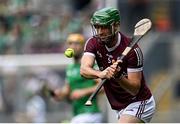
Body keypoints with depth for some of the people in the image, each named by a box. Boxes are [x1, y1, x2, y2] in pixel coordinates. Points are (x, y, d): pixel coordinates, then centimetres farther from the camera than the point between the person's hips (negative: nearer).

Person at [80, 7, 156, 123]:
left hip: (140, 104, -7)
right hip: (120, 108, 7)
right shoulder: (94, 43, -8)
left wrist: (118, 76, -43)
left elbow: (134, 89, -23)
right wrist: (101, 74, -48)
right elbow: (84, 69, -26)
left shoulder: (132, 49, -23)